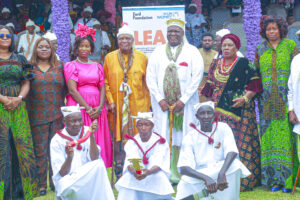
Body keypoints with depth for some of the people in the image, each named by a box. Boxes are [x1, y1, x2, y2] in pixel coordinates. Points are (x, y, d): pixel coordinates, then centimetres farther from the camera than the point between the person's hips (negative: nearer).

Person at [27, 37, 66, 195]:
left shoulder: (59, 67, 9)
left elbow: (65, 89, 12)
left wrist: (62, 106, 2)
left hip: (57, 116, 2)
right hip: (37, 116, -1)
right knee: (40, 151, 1)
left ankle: (55, 182, 14)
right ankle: (41, 184, 9)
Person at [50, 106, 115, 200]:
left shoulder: (86, 132, 0)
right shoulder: (57, 140, -8)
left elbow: (94, 159, -11)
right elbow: (62, 174, -13)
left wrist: (91, 135, -20)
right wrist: (69, 157, -32)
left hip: (87, 178, 3)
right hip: (67, 181, -3)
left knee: (99, 165, -28)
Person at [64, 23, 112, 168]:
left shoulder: (97, 66, 15)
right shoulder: (71, 65, 2)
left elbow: (102, 88, 10)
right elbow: (72, 89, -8)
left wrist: (100, 107, -7)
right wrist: (88, 108, -14)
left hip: (97, 108, 4)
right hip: (79, 106, -4)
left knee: (98, 142, 2)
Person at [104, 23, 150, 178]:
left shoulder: (142, 57, 5)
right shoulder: (109, 58, 5)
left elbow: (147, 82, 6)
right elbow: (105, 82, 6)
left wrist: (148, 104, 2)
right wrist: (110, 101, -5)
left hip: (138, 104, 0)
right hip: (117, 105, 0)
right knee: (119, 138, 2)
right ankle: (120, 172, 11)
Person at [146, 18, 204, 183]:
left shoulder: (192, 52, 4)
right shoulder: (158, 52, 9)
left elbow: (197, 76, -3)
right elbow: (150, 77, 5)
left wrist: (183, 100, -10)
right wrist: (160, 99, -6)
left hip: (185, 102, -1)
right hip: (162, 102, 2)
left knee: (182, 135, -3)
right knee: (163, 135, -2)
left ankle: (178, 170, 1)